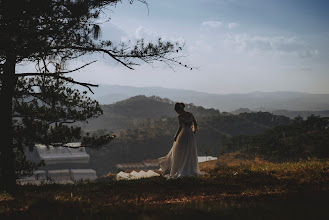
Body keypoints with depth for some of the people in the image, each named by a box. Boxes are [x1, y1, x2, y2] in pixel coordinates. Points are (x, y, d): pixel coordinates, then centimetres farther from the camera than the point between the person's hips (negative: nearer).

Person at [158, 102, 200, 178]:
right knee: (190, 154, 13)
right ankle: (191, 171, 16)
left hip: (183, 136, -5)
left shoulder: (180, 116, -12)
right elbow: (195, 124, 11)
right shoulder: (190, 114, 4)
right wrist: (194, 129, 32)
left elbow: (180, 127, -20)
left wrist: (175, 136, -11)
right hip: (191, 135, 5)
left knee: (180, 154, 7)